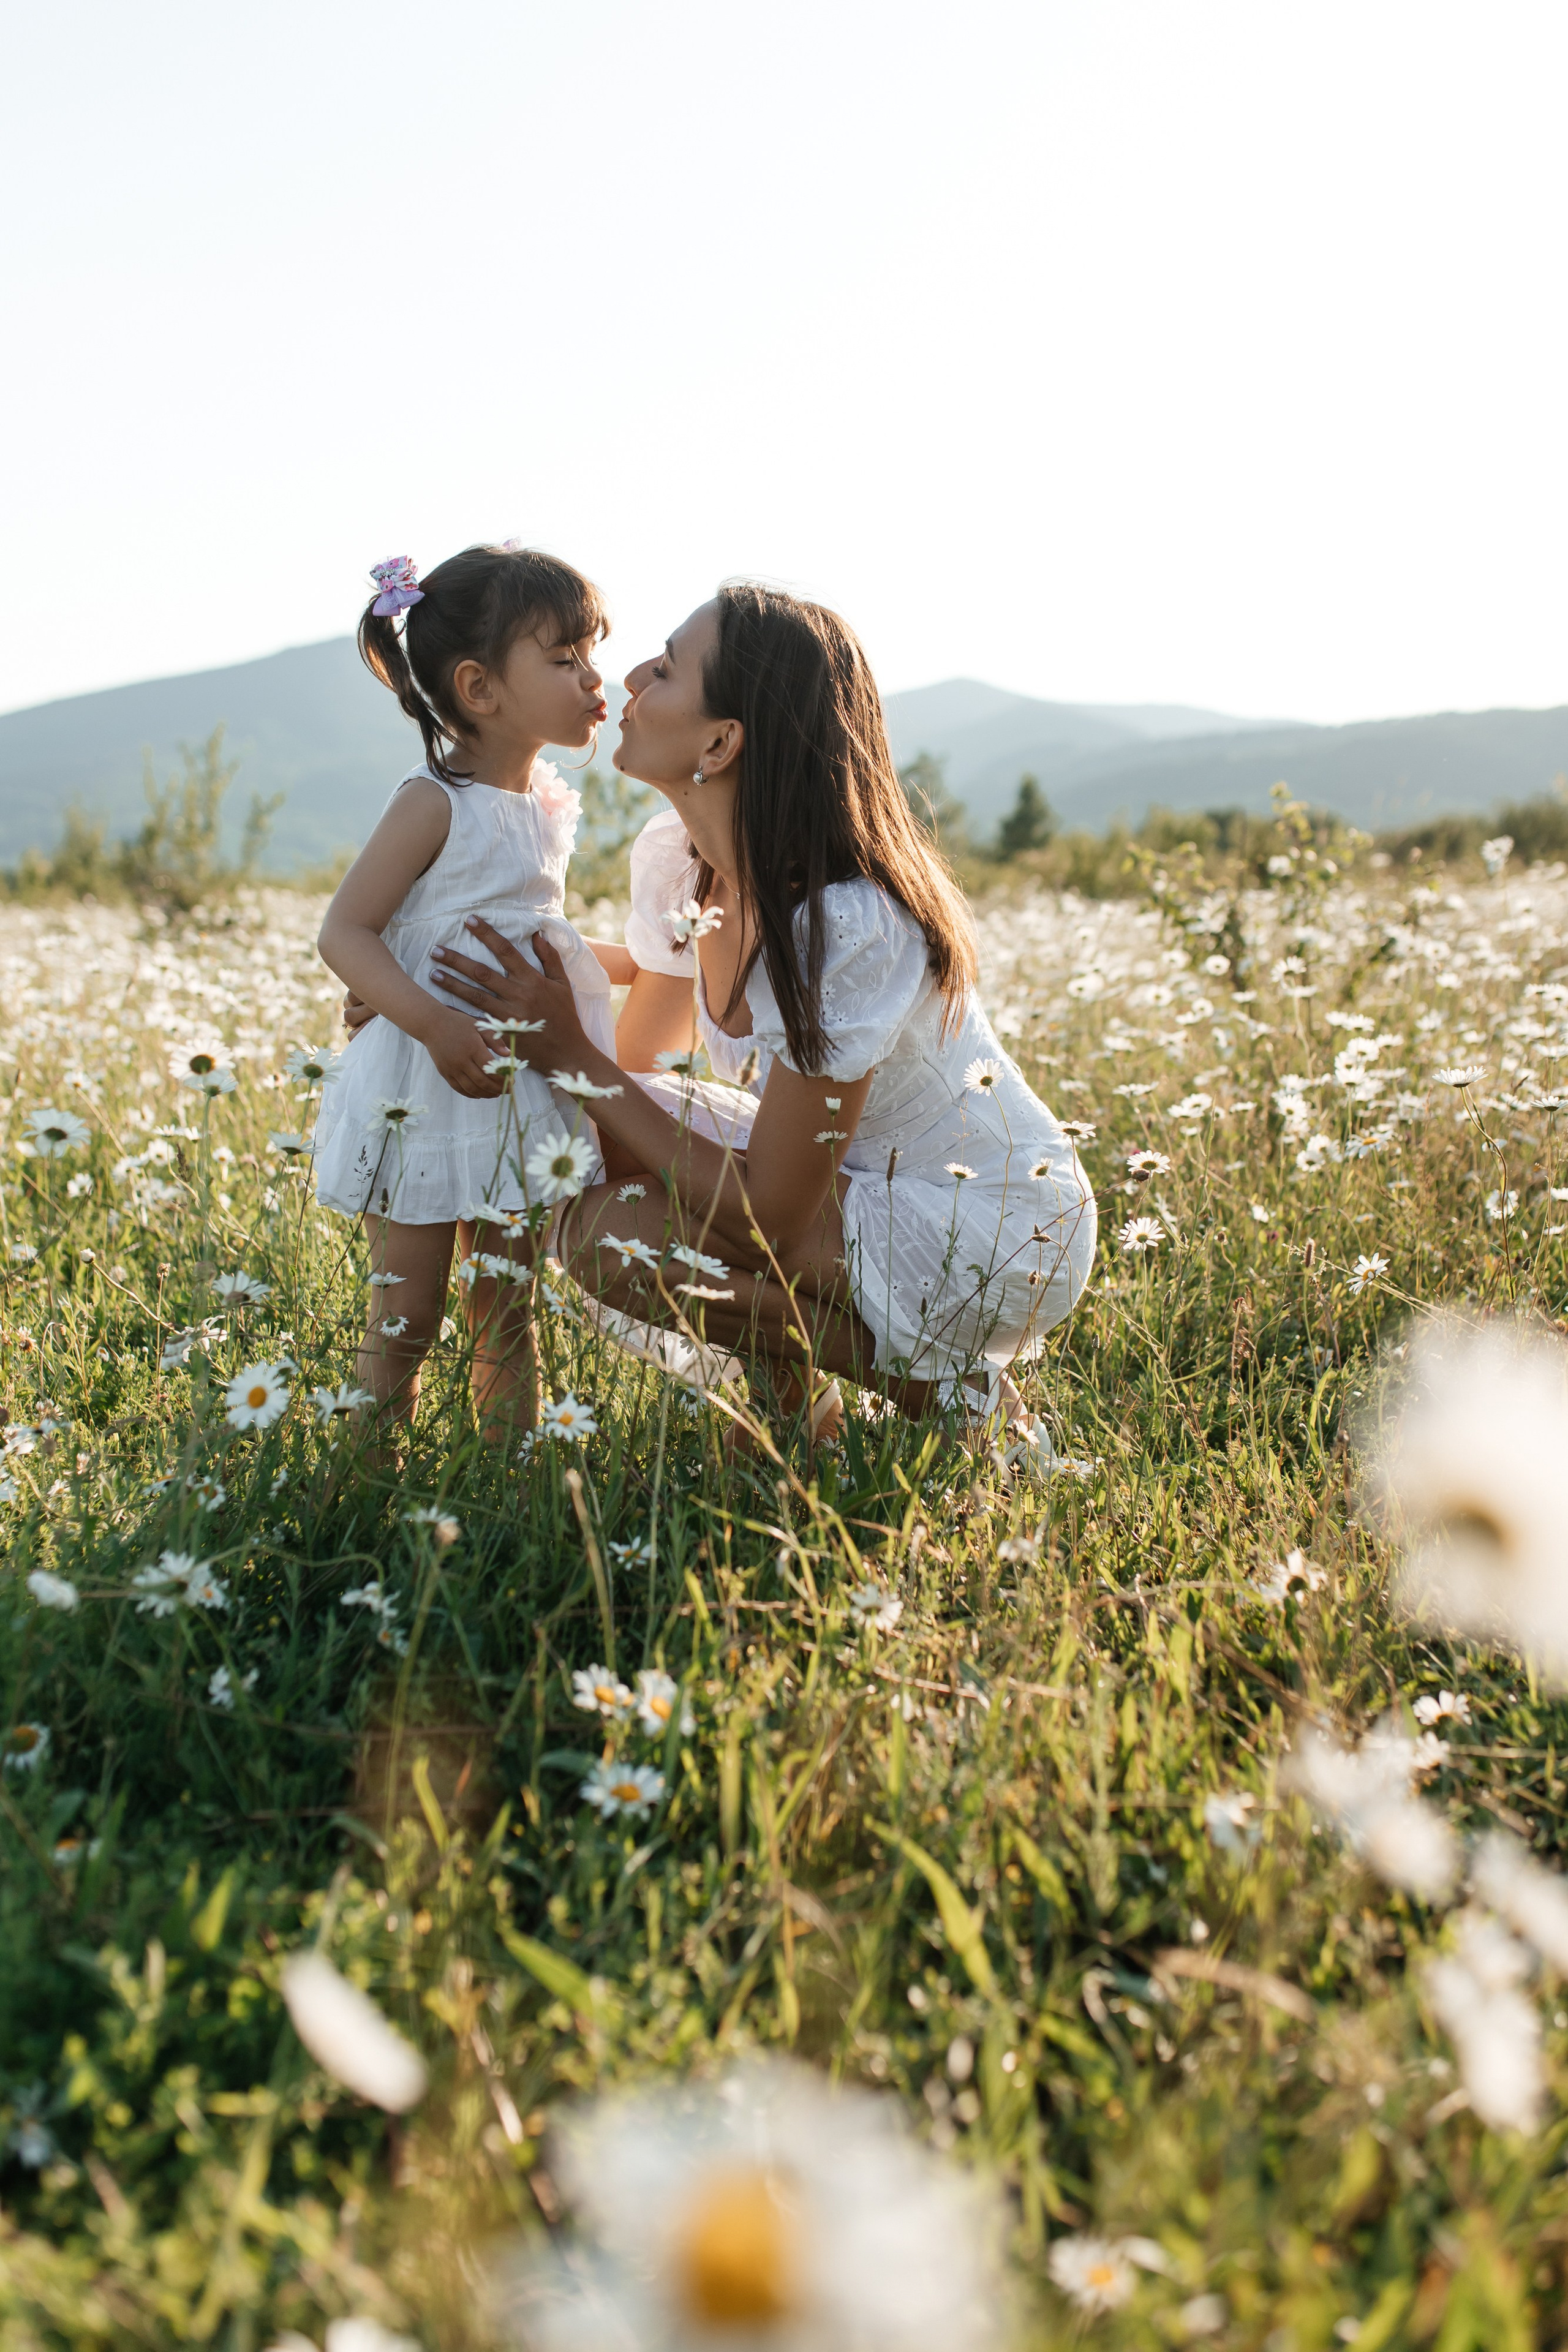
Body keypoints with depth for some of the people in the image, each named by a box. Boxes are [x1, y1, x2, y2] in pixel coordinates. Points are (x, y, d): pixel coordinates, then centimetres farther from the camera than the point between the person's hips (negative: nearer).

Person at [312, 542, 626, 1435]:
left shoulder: (550, 803, 8)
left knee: (508, 1310, 13)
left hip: (522, 1093, 7)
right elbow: (345, 933, -18)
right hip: (428, 1094, -7)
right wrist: (435, 1026, -30)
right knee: (407, 1317, 2)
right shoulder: (436, 804, -15)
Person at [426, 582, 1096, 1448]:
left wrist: (569, 1047, -25)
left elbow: (772, 1218, -26)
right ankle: (791, 1392, 6)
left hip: (997, 1244, -8)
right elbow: (638, 1054, 9)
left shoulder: (844, 924, -31)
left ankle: (938, 1383, -5)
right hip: (846, 1173, 8)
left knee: (611, 1234, -22)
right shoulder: (675, 857, -6)